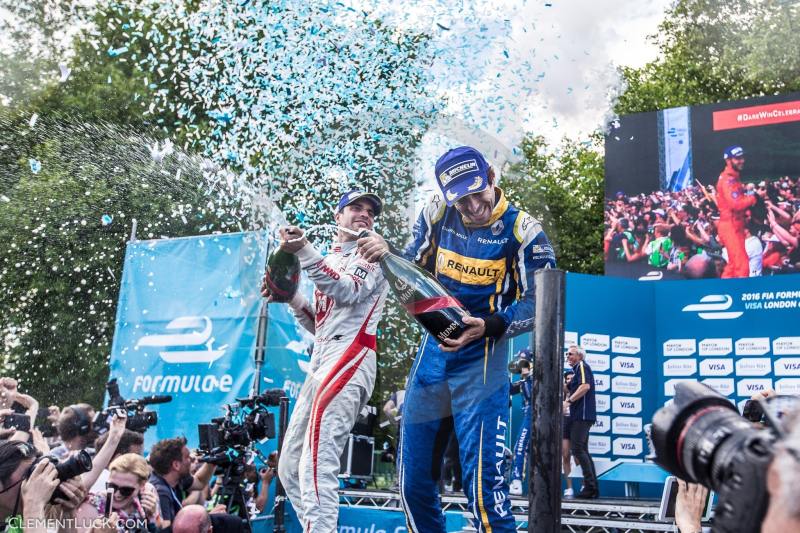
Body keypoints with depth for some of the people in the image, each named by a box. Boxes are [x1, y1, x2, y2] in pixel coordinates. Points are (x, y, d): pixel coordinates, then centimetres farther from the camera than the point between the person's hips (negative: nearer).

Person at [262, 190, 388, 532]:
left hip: (351, 357, -9)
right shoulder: (330, 261, 26)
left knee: (316, 464, -23)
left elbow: (349, 291, -14)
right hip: (321, 364, 9)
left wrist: (303, 251, -19)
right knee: (290, 468, 9)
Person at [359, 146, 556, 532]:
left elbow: (538, 303, -12)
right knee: (414, 478, 11)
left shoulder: (523, 230, -11)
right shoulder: (437, 213, 0)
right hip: (433, 352, 5)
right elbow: (414, 267, 12)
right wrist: (387, 254, -11)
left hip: (482, 360, -5)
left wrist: (488, 327, -29)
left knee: (481, 477, -13)